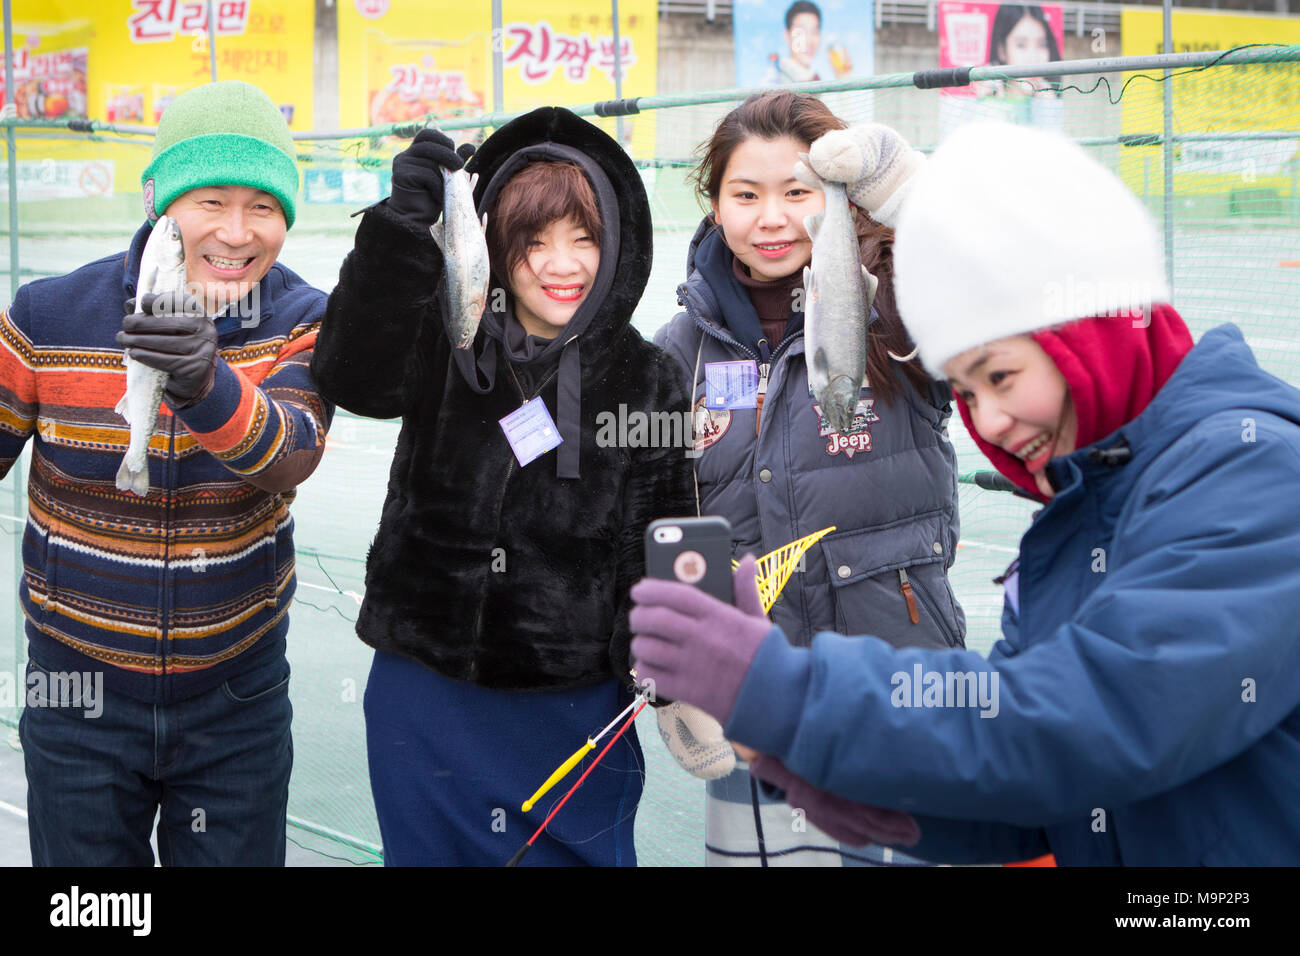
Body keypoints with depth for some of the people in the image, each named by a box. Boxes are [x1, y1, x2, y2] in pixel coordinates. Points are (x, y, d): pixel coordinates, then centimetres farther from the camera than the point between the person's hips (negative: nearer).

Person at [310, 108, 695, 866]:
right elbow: (355, 376, -23)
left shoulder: (648, 382, -1)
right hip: (427, 697, 0)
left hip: (577, 712, 0)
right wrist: (401, 226, -32)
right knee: (432, 849, 15)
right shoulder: (446, 348, -3)